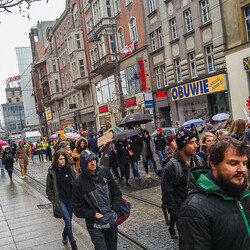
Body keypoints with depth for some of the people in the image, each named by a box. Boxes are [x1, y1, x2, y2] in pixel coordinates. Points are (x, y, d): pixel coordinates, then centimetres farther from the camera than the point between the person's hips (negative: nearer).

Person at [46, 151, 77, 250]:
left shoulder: (69, 169, 1)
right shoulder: (52, 172, -8)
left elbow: (74, 184, 9)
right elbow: (49, 190, -2)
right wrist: (54, 201, -6)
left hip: (70, 199, 4)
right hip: (60, 200, -4)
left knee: (69, 220, 12)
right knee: (68, 220, -11)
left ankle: (65, 234, 43)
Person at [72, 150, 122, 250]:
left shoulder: (104, 171, -2)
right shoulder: (79, 182, -13)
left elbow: (117, 193, 7)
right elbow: (77, 209, -7)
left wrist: (114, 209, -2)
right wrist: (94, 215, -15)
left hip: (112, 222, 4)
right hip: (95, 225, -4)